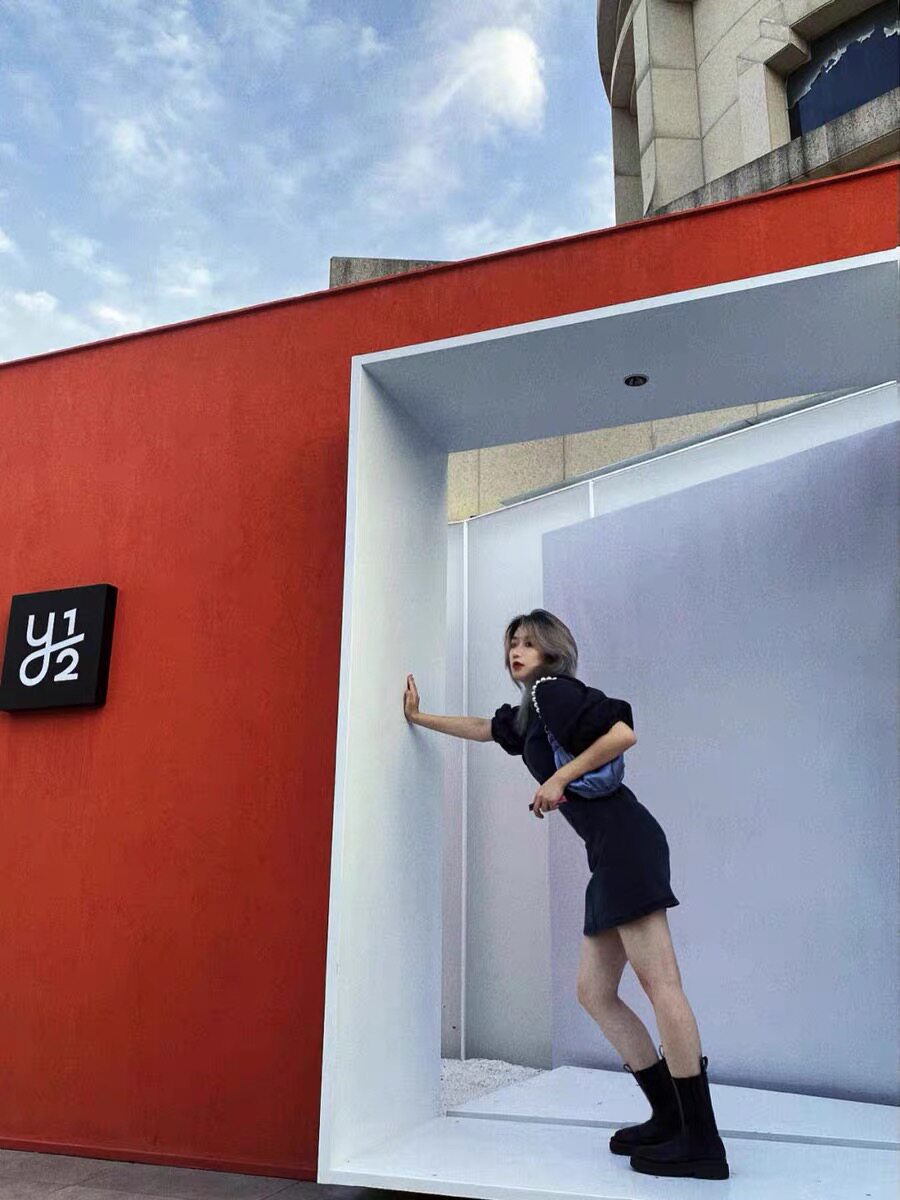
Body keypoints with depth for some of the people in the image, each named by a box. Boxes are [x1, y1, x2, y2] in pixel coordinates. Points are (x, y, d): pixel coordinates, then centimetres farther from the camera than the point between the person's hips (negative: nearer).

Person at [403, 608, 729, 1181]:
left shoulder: (555, 689, -3)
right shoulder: (530, 711, 24)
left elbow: (623, 732, -15)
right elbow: (485, 728, 40)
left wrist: (559, 778, -11)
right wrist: (419, 717, 46)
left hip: (624, 839, -10)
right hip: (609, 853, 10)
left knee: (660, 982, -10)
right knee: (595, 992, 10)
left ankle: (703, 1143, -6)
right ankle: (670, 1118, 15)